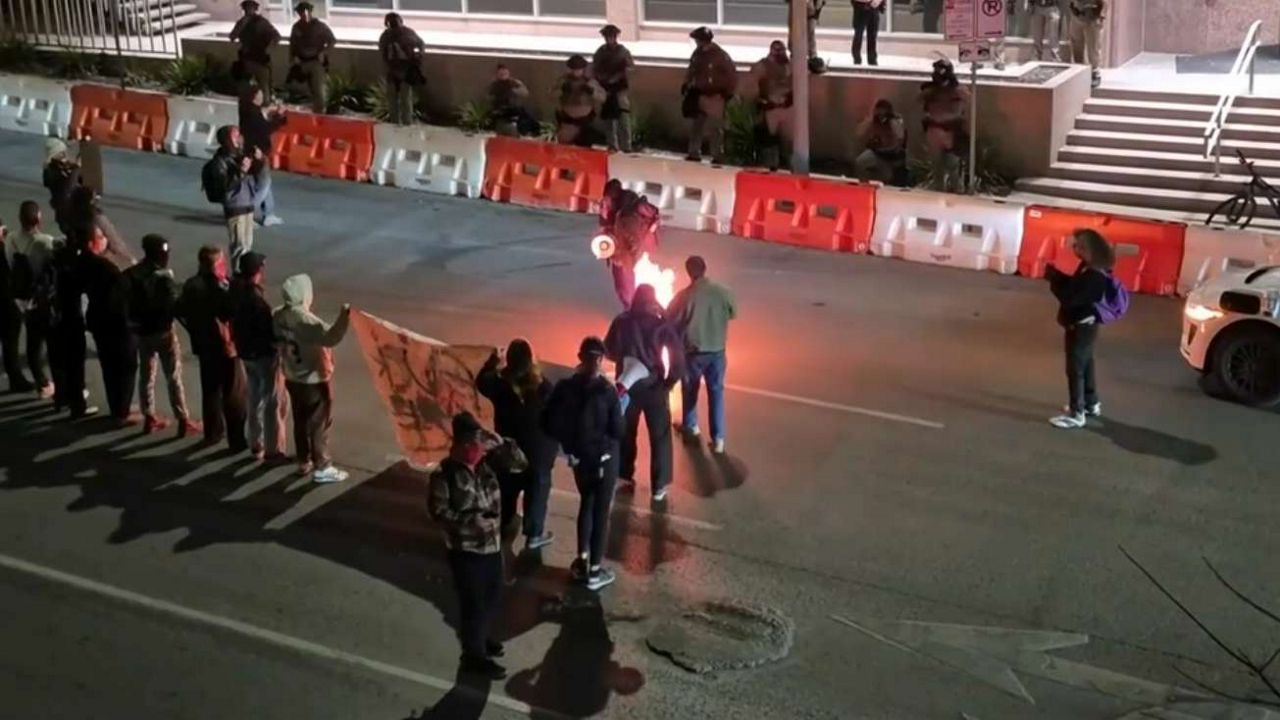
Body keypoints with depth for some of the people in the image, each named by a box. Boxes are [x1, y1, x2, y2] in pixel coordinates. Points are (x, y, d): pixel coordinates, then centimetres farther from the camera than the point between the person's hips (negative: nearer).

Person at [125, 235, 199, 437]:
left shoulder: (131, 275, -1)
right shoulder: (163, 277, -20)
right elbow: (174, 305, -21)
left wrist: (135, 322, 14)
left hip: (141, 331, 6)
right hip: (163, 331, -6)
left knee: (146, 375, 16)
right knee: (174, 378, 2)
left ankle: (149, 418, 23)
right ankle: (183, 421, 5)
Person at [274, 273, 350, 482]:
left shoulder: (278, 315, -4)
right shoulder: (305, 320, -28)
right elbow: (330, 337, -40)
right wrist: (344, 317, -45)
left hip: (292, 378, 8)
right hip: (314, 380, -8)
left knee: (301, 422, 19)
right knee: (320, 424, 5)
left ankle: (304, 462, 31)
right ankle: (322, 468, 12)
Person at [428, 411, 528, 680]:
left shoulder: (487, 462, -3)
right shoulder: (444, 474, -19)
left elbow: (520, 463, -4)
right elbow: (439, 511, -17)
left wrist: (499, 442, -17)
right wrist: (472, 521, -26)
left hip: (492, 545, 7)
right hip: (465, 550, -7)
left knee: (493, 599, 22)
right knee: (473, 604, 7)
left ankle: (480, 638, 46)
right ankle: (474, 656, 23)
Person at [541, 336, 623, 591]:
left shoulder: (564, 387, -11)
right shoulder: (607, 391, -21)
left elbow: (549, 424, -7)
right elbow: (617, 431, -17)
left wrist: (570, 439, 8)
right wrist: (602, 435, 3)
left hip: (579, 457, 4)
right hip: (604, 458, -4)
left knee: (586, 504, 24)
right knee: (601, 511, 9)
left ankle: (581, 562, 29)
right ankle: (595, 570, 15)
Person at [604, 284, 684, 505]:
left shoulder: (621, 322, -7)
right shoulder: (661, 325, -13)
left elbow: (609, 351, 2)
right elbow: (678, 353, -19)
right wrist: (671, 379, -7)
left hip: (627, 384, 2)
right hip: (653, 385, -2)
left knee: (625, 431, 22)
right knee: (660, 436, 8)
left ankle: (625, 475, 34)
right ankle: (659, 486, 9)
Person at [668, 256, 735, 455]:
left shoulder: (684, 296, -18)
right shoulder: (723, 292, -10)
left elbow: (670, 322, -9)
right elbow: (733, 314, 7)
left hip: (693, 350, -1)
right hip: (717, 350, 2)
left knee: (690, 388, 22)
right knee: (716, 391, 9)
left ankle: (690, 426, 40)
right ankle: (718, 439, 5)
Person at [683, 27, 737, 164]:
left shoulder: (720, 55, -14)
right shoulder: (697, 53, 4)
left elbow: (732, 74, -10)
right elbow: (691, 70, 18)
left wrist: (727, 92, -9)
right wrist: (686, 85, 10)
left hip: (714, 96, -6)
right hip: (698, 94, 6)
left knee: (715, 127, -3)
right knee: (695, 125, 10)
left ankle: (718, 156, 4)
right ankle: (694, 153, 19)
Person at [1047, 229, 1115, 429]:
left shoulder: (1093, 276, -28)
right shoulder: (1090, 268, 3)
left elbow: (1070, 298, -29)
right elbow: (1074, 286, 14)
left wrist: (1053, 278, -18)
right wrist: (1056, 274, -1)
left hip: (1081, 327, -10)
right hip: (1082, 325, 10)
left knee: (1075, 369, -3)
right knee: (1084, 365, 22)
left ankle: (1076, 414, 3)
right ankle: (1091, 404, 36)